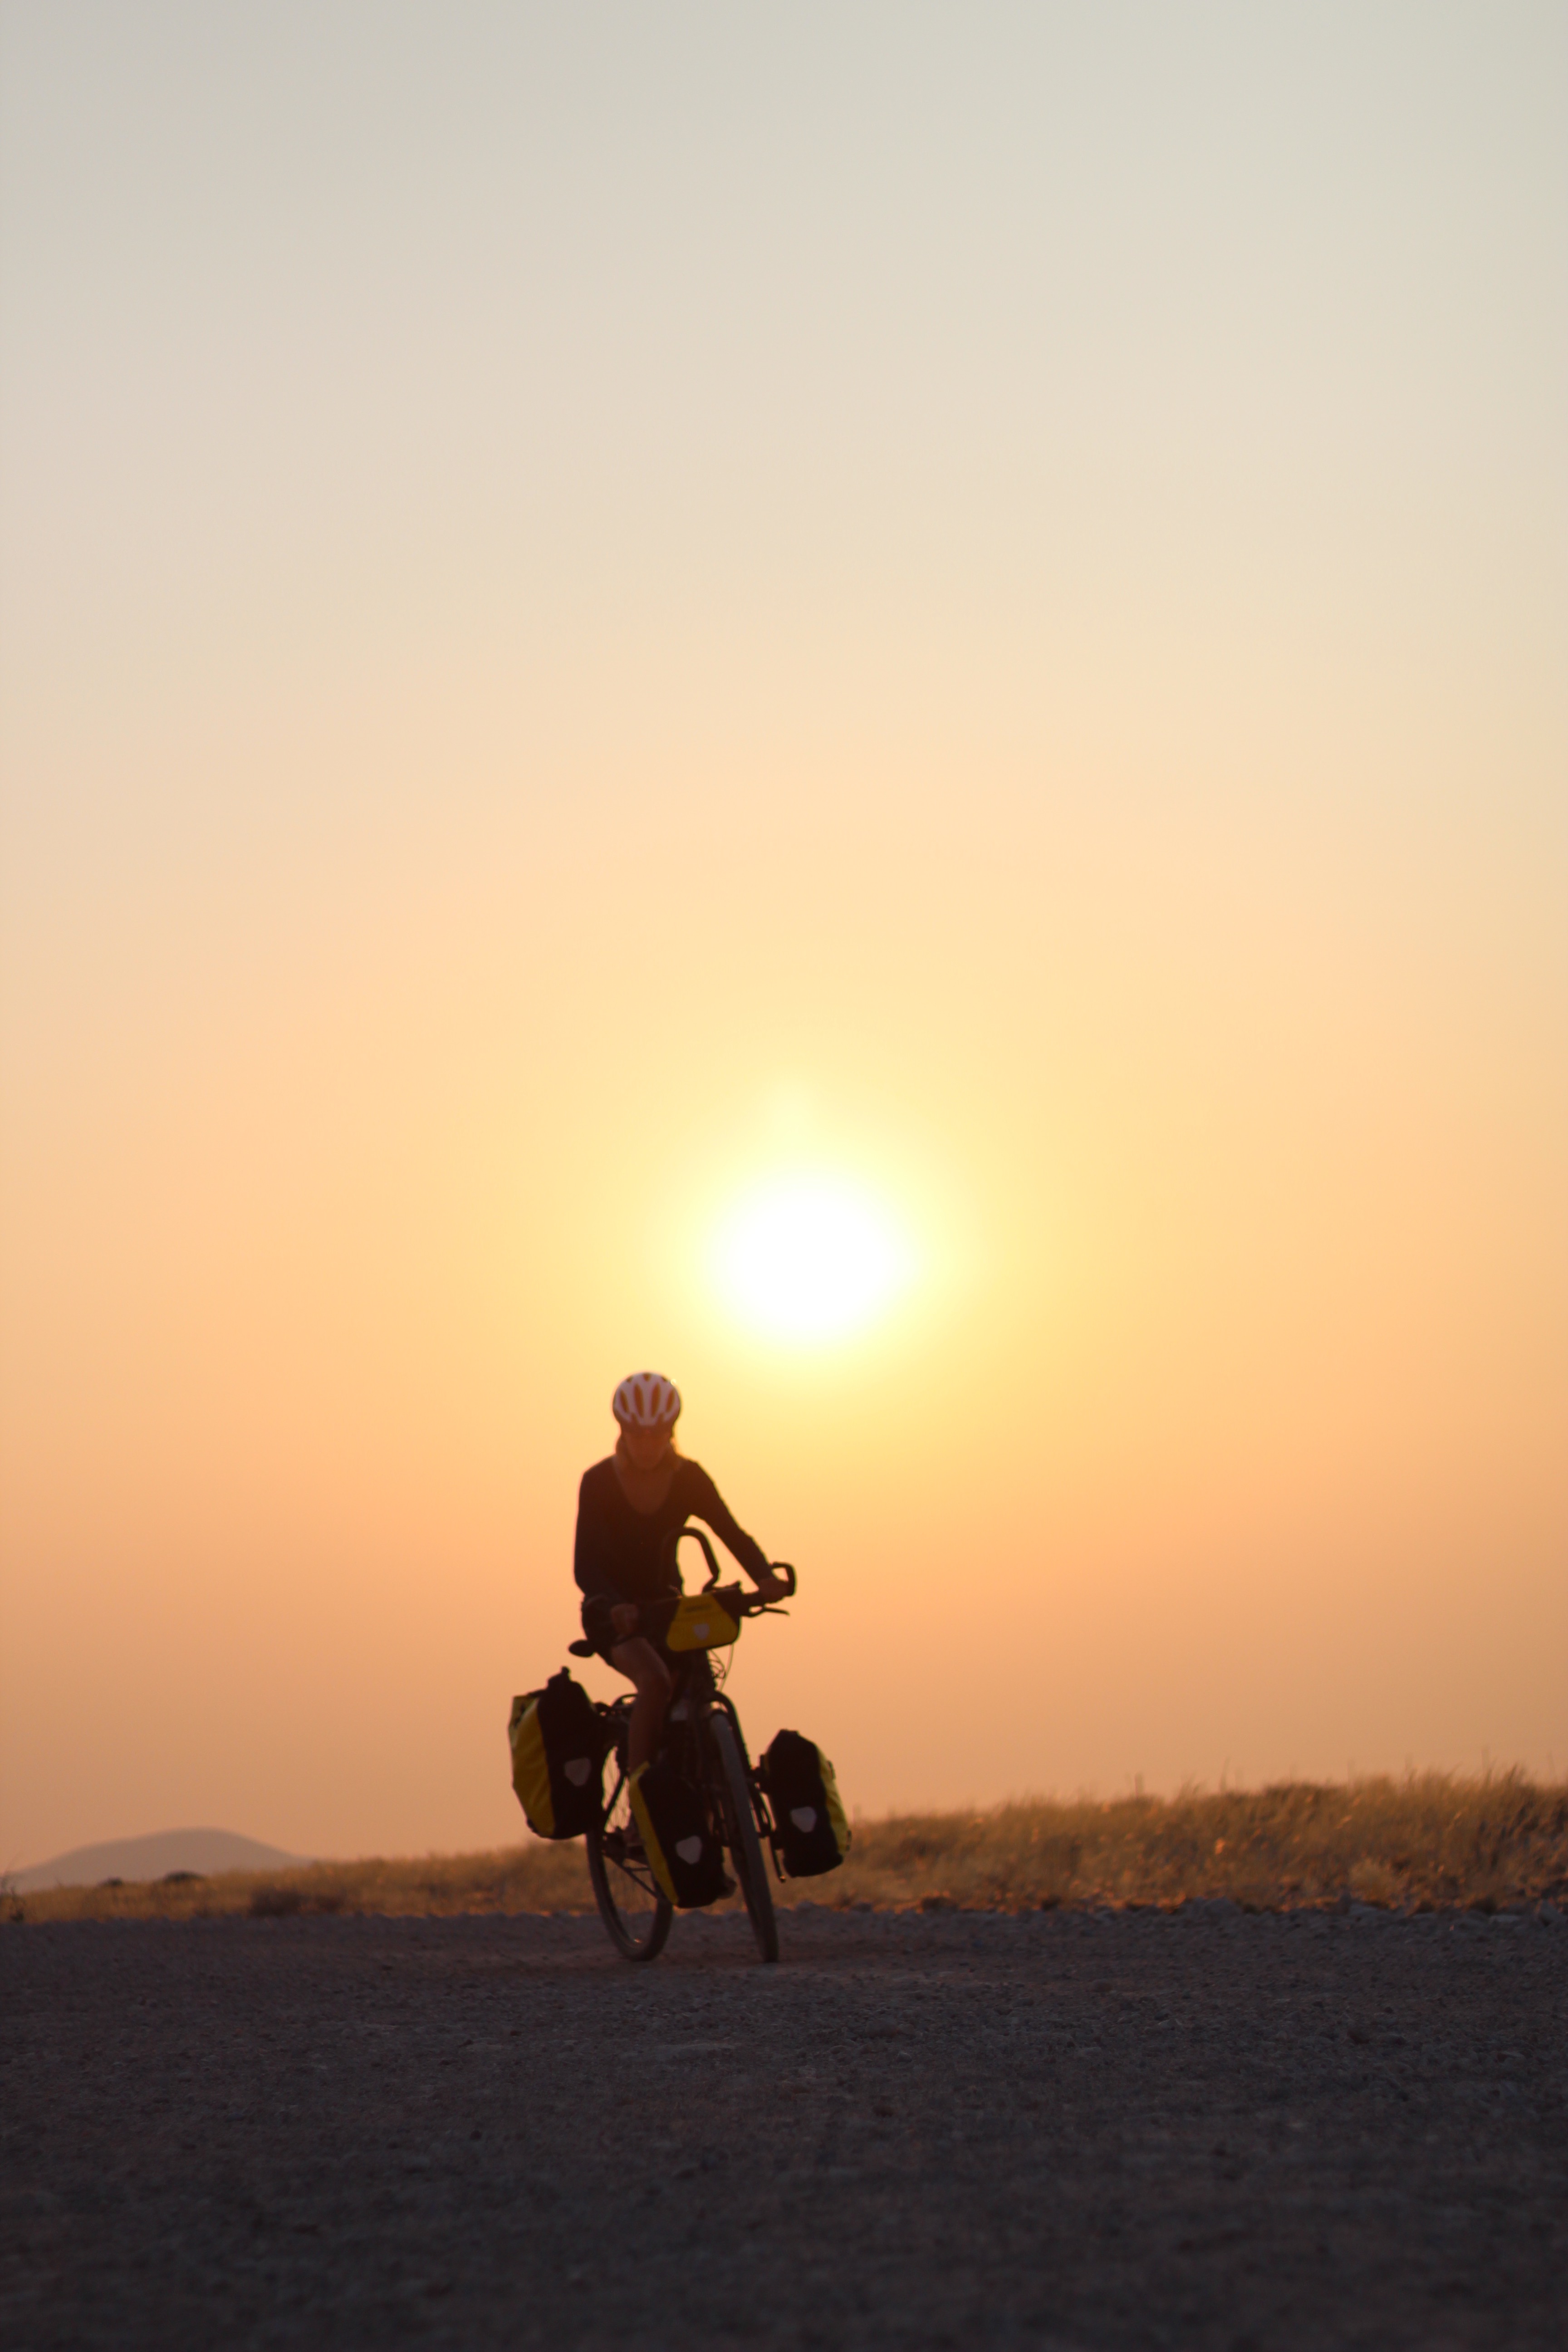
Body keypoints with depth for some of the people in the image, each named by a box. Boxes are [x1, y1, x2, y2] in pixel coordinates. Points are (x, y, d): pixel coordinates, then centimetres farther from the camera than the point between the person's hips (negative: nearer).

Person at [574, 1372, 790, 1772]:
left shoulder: (688, 1479, -6)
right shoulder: (599, 1482, -15)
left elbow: (734, 1536, -12)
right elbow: (585, 1565, -22)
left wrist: (765, 1578, -33)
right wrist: (616, 1607, -42)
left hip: (664, 1604, 4)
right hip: (614, 1612, -4)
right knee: (655, 1681, -30)